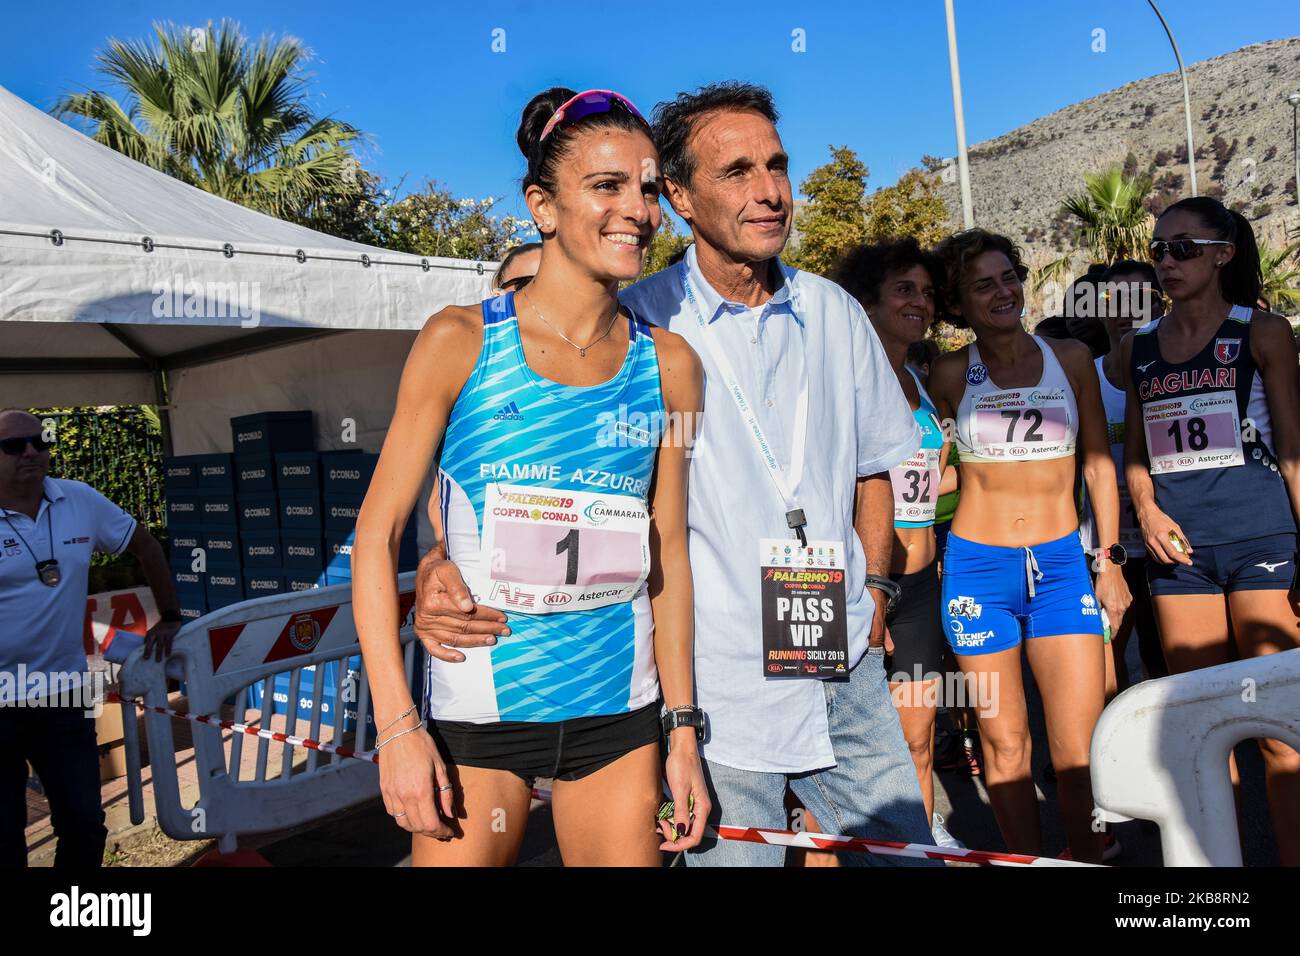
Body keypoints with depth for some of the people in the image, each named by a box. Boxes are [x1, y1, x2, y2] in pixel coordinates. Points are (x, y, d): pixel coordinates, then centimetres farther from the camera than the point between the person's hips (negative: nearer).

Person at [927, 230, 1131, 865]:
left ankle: (1089, 858, 16)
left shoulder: (1070, 359, 6)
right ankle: (1026, 860, 22)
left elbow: (1099, 463, 10)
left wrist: (1111, 560, 6)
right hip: (978, 571, -1)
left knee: (1079, 745, -3)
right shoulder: (951, 375, 1)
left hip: (1061, 565, 1)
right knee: (1004, 742, 6)